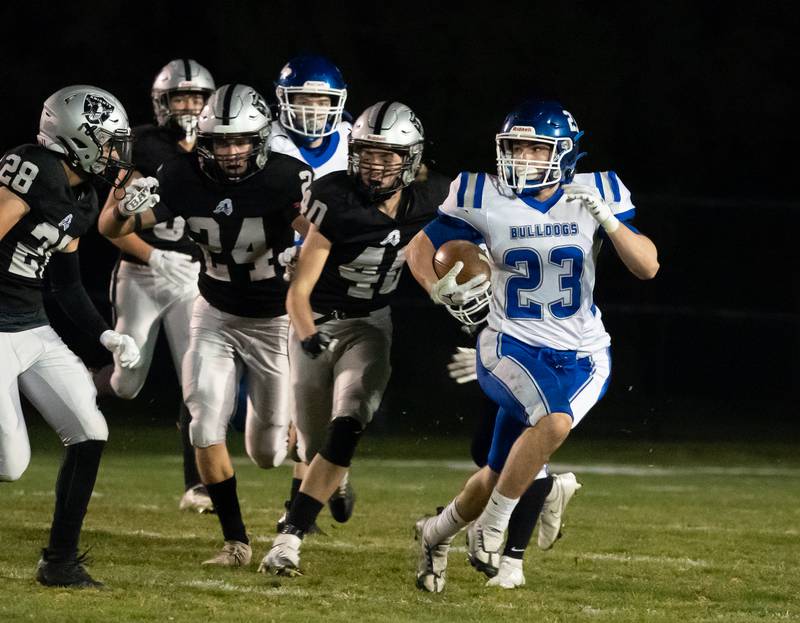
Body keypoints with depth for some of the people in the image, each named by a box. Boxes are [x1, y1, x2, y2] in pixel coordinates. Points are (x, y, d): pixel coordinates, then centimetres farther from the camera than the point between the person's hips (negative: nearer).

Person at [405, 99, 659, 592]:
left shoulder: (595, 197, -4)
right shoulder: (485, 200, -7)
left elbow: (648, 267, -8)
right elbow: (420, 248, 4)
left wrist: (608, 220, -23)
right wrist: (438, 286, -17)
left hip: (577, 358, 3)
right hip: (511, 347, -2)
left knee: (501, 476, 4)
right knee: (555, 420, -34)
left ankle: (438, 533, 35)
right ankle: (494, 521, -14)